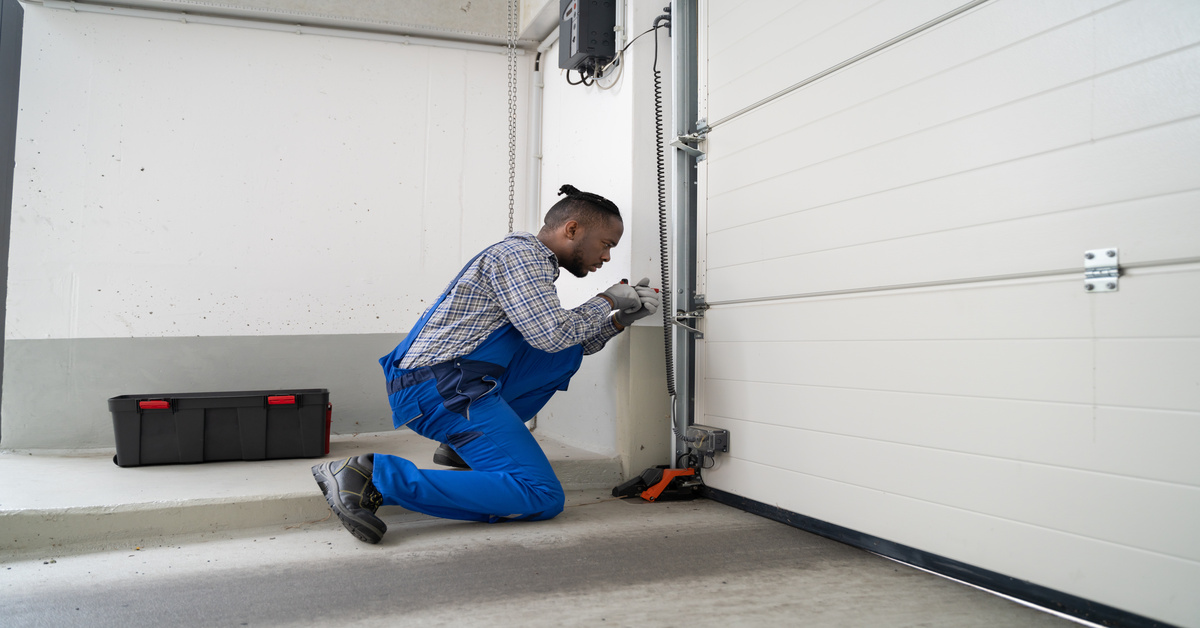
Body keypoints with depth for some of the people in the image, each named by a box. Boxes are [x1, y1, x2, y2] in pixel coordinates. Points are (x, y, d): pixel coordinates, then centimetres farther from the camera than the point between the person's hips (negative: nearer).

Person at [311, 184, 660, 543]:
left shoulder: (529, 260, 25)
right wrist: (606, 302, -1)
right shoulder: (521, 253, -6)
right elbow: (551, 334, -17)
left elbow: (571, 341, 31)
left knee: (568, 352, 17)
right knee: (543, 499, -16)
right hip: (443, 387, -10)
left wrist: (621, 319, 17)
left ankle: (468, 443, 9)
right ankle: (377, 476, -19)